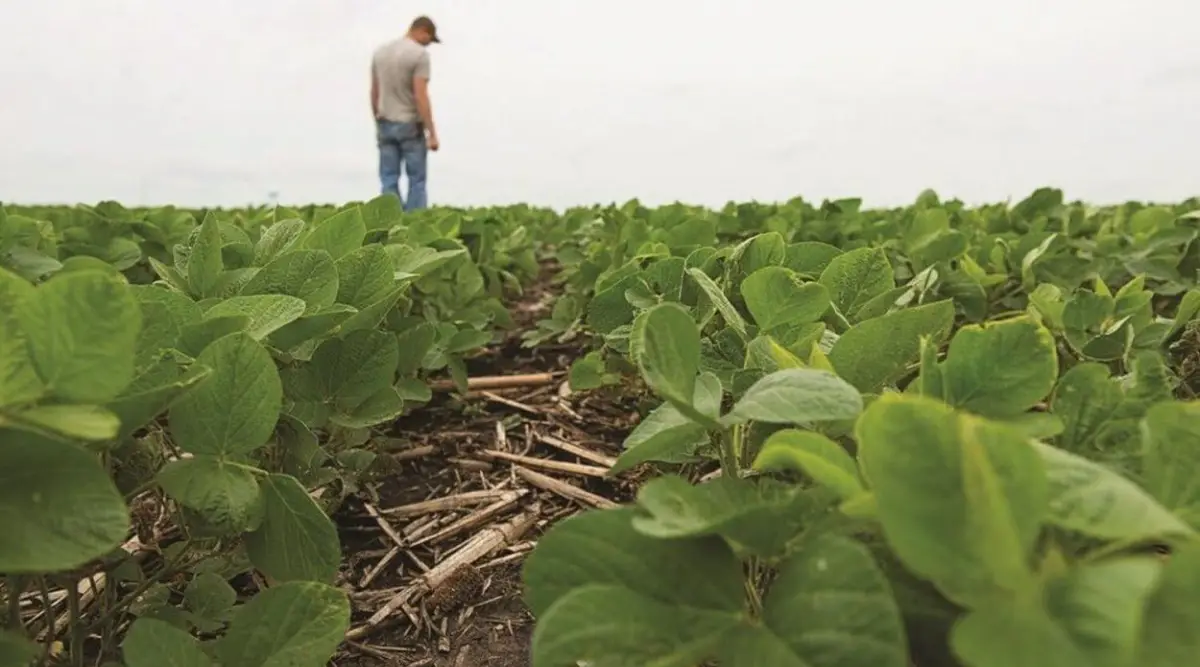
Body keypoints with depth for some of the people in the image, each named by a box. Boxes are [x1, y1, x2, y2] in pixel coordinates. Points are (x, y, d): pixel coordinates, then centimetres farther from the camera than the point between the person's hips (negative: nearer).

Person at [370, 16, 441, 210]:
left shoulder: (381, 51, 11)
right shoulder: (420, 54, -11)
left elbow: (374, 92, 13)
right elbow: (421, 96, -18)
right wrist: (432, 133, -17)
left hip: (386, 124, 6)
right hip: (410, 125, -6)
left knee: (389, 179, 6)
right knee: (416, 179, 1)